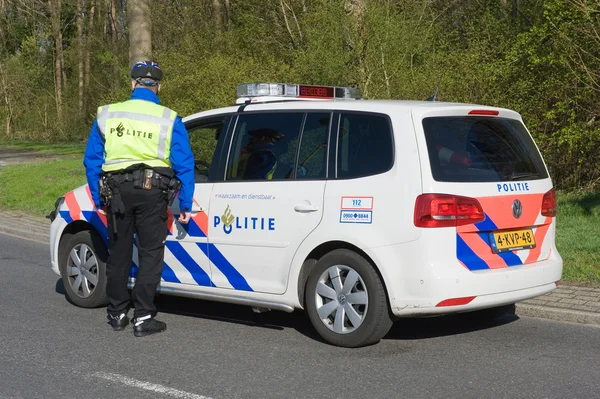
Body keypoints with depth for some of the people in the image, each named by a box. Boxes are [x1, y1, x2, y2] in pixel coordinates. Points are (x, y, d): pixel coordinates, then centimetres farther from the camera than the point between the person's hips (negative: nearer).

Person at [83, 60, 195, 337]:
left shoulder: (107, 115, 7)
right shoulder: (169, 119, 0)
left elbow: (92, 160, 11)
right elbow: (184, 165, -1)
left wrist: (99, 200, 17)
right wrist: (185, 205, 5)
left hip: (116, 190, 3)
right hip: (152, 190, -3)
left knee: (118, 253, 15)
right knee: (150, 254, 4)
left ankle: (117, 314, 23)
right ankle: (143, 317, 1)